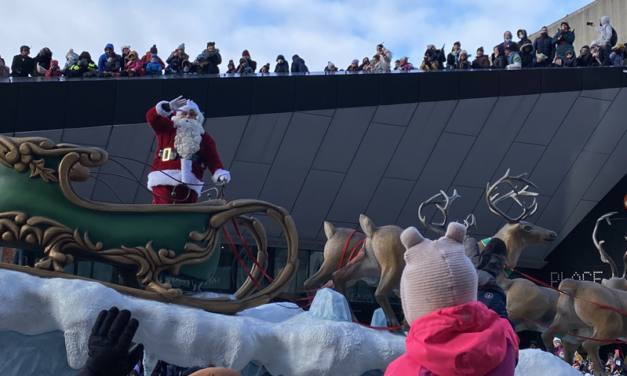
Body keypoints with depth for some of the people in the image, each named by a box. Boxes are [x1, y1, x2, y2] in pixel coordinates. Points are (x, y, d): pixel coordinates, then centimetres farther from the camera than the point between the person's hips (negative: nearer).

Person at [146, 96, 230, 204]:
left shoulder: (205, 138, 17)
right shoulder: (167, 128, 17)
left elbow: (213, 161, 6)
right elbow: (151, 116, 1)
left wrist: (220, 175, -14)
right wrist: (168, 107, -16)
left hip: (190, 184, 2)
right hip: (163, 180, -2)